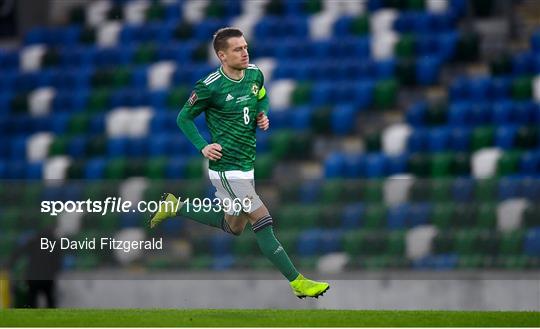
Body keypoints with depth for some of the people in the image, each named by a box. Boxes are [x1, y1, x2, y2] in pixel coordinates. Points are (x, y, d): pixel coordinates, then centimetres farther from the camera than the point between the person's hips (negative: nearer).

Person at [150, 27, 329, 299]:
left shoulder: (254, 74, 1)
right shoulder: (210, 87, -17)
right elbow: (184, 117, -4)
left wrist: (263, 114, 1)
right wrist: (203, 147, -15)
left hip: (247, 164, 8)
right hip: (226, 168, -8)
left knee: (233, 227, 22)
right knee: (263, 222, -11)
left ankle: (176, 207, 35)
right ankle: (297, 282, -7)